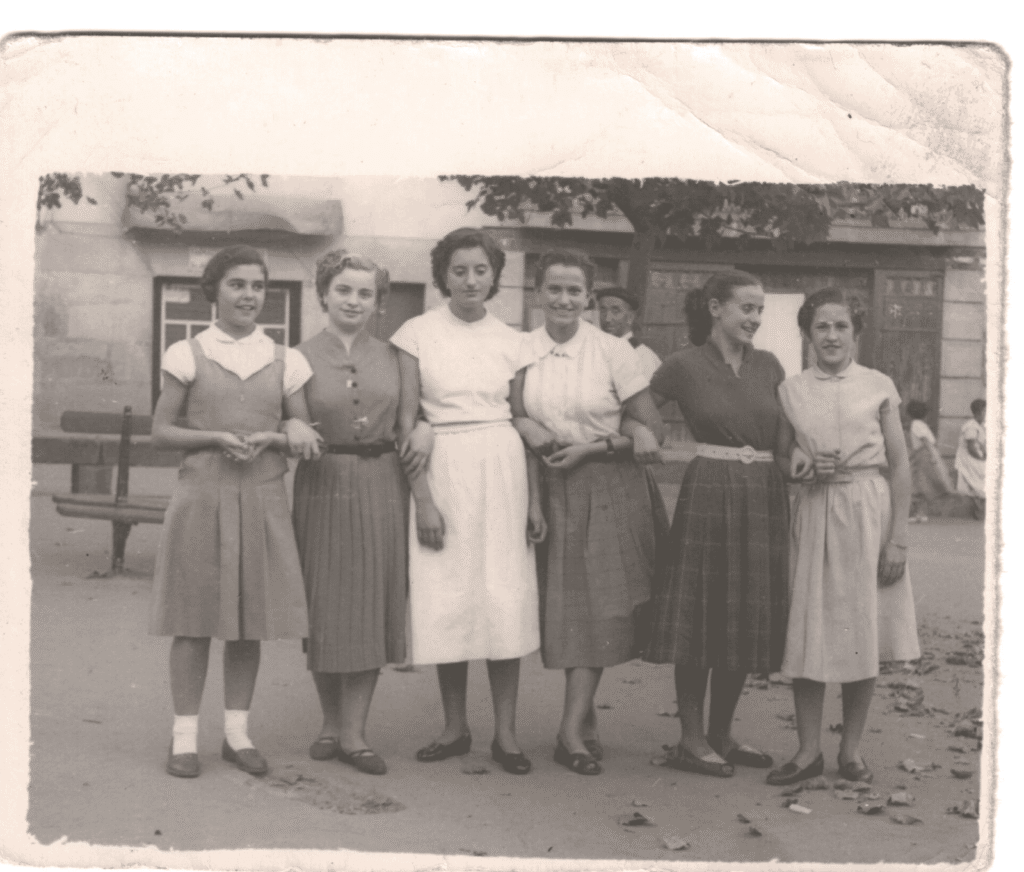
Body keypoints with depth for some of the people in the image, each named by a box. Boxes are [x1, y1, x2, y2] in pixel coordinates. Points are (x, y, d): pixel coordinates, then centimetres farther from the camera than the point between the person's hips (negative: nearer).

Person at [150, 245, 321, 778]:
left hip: (262, 500, 2)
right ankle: (184, 736, 11)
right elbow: (160, 432, 2)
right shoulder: (187, 355, 3)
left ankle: (237, 732, 18)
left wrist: (269, 438, -10)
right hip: (201, 495, -2)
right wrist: (215, 437, -14)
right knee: (195, 619, 0)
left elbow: (306, 436, 11)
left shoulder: (284, 361, 9)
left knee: (251, 618, 6)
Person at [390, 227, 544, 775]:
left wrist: (534, 499, 2)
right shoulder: (417, 334, 1)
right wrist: (422, 498, -10)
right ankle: (455, 728, 17)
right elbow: (406, 420, -2)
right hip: (443, 469, -1)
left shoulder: (512, 342, 7)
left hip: (502, 468, 1)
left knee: (506, 599, -1)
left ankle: (505, 732, 9)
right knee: (447, 599, 3)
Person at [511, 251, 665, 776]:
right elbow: (514, 418, 9)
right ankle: (586, 719, 15)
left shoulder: (612, 352, -5)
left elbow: (652, 434, -3)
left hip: (606, 491, -2)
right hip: (549, 491, 2)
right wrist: (531, 433, -12)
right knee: (562, 606, 2)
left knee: (597, 605, -7)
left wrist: (591, 447, -11)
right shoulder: (521, 350, 1)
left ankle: (572, 731, -4)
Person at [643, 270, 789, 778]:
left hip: (764, 497, 5)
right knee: (700, 617, -1)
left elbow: (785, 441, 10)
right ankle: (690, 740, 10)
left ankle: (721, 733, 22)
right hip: (708, 493, -5)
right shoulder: (685, 365, -2)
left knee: (747, 619, 9)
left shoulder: (768, 366, 10)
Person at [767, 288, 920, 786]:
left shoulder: (879, 387, 1)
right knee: (807, 635, 1)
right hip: (812, 515, 1)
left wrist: (897, 538, -6)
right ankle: (808, 750, 12)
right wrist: (803, 470, -10)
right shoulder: (790, 391, 6)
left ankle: (851, 749, 17)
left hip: (867, 511, -1)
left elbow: (899, 466, 1)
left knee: (862, 634, 4)